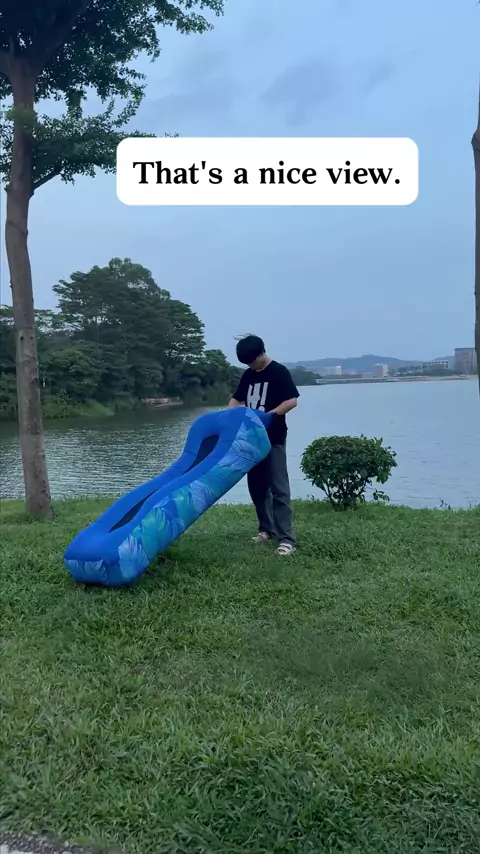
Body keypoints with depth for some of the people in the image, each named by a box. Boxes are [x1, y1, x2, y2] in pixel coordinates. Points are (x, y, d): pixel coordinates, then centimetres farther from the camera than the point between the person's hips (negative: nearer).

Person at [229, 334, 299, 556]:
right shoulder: (248, 375, 13)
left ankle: (286, 538, -10)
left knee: (278, 487, -10)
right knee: (256, 485, 11)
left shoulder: (279, 372, -7)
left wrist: (269, 415, -23)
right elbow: (237, 398, 18)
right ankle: (267, 528, 25)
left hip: (273, 439, -7)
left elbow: (292, 400, -14)